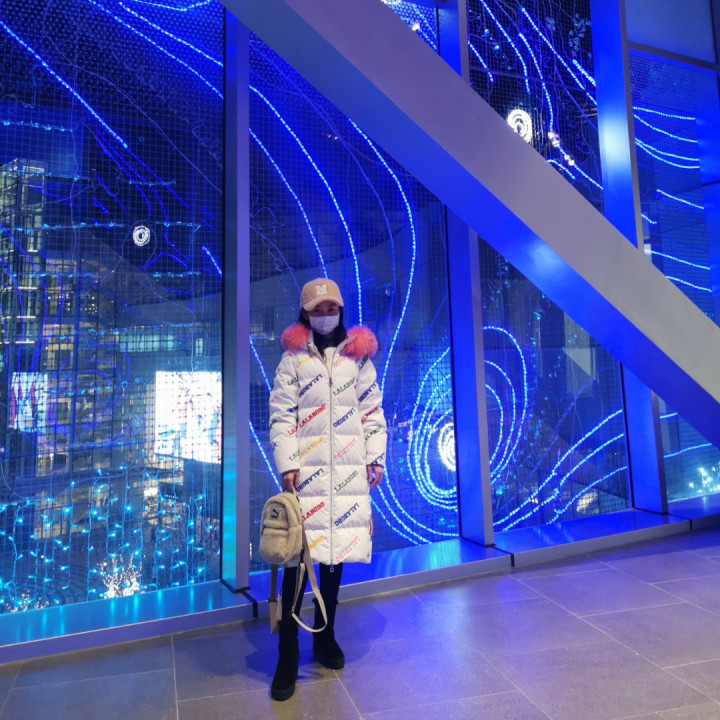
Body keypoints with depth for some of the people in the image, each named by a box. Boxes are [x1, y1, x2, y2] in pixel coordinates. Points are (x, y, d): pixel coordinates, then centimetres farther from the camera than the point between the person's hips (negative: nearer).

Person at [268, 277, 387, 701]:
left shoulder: (359, 356, 10)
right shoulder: (293, 357, 4)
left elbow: (373, 411, 10)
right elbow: (282, 415, -1)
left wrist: (376, 459, 3)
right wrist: (286, 464, -10)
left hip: (349, 467, 2)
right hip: (307, 466, -2)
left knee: (338, 547, 10)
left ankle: (325, 637, 29)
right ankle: (288, 654, 10)